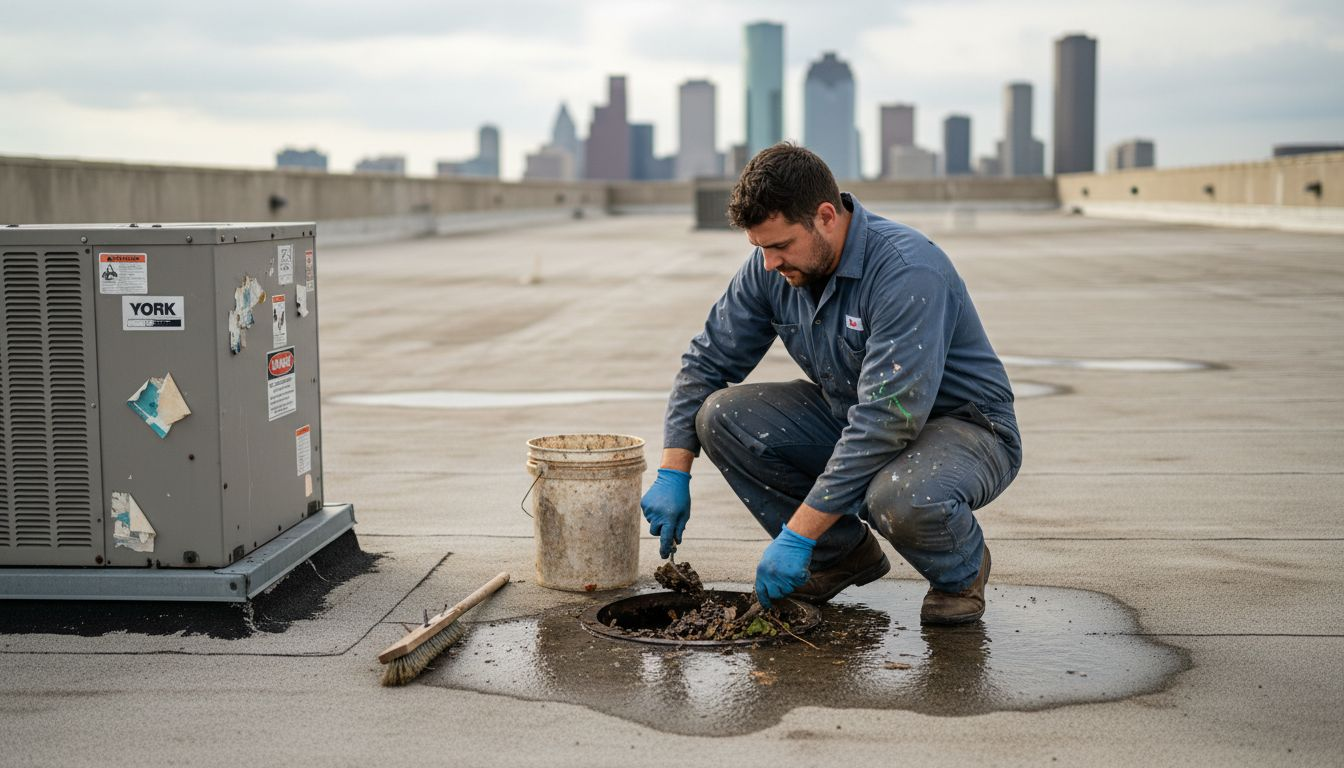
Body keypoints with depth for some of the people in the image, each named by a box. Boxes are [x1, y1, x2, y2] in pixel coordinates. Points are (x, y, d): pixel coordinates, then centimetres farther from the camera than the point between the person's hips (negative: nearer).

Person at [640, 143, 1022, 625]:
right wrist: (673, 473, -10)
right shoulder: (771, 268, -9)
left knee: (901, 498, -40)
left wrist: (798, 534, -34)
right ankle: (844, 552, 5)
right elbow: (707, 360, 2)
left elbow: (886, 422, -35)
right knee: (721, 416, -13)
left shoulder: (908, 272, -30)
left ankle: (962, 567, -2)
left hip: (965, 427, -7)